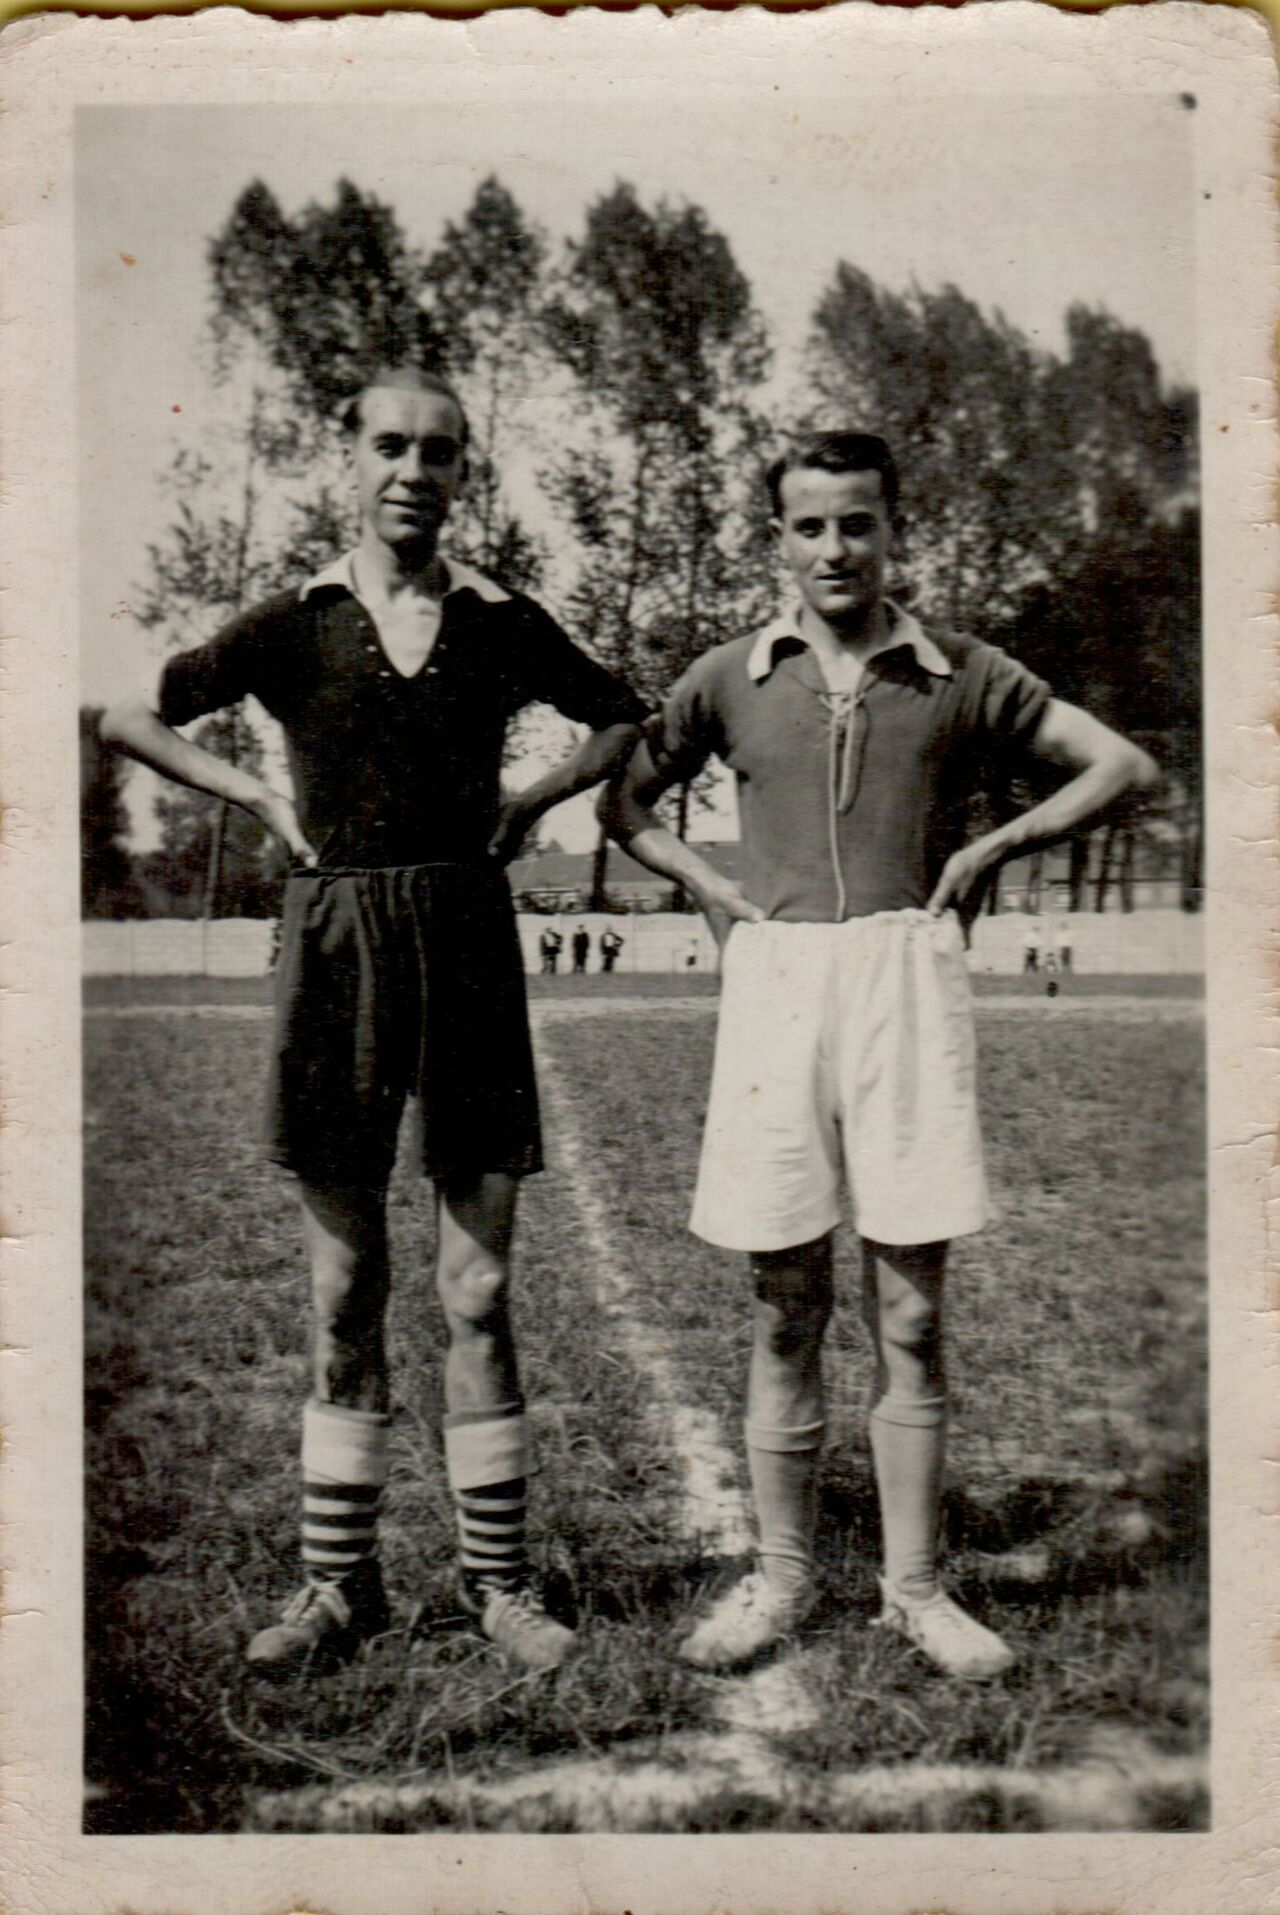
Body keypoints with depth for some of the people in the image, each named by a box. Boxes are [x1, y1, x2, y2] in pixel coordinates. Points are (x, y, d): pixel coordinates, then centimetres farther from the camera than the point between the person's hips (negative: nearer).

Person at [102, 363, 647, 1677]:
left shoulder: (501, 623, 6)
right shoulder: (296, 622, 5)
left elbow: (626, 722, 20)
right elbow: (130, 718, 12)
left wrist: (532, 800, 7)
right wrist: (258, 797, 5)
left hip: (468, 946, 0)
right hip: (333, 947, 0)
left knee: (478, 1291, 2)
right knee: (342, 1293, 6)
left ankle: (495, 1576, 13)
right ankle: (336, 1582, 17)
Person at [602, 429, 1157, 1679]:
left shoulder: (960, 677, 6)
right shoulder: (728, 680, 9)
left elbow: (1121, 765, 12)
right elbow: (620, 802, 21)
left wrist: (992, 845, 4)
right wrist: (707, 887, 8)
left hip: (907, 982, -1)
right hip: (776, 981, 1)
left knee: (910, 1307, 3)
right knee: (784, 1306, 6)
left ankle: (913, 1587, 15)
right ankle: (780, 1577, 19)